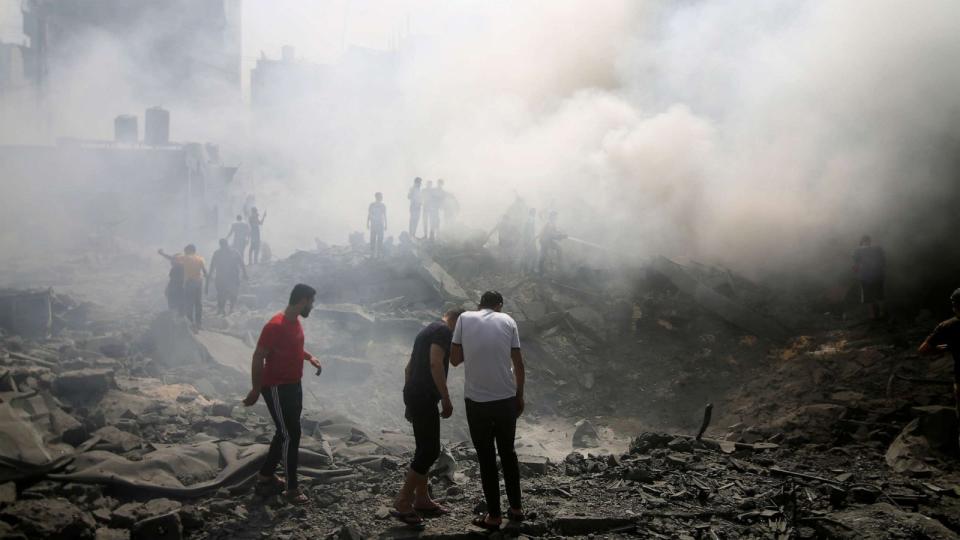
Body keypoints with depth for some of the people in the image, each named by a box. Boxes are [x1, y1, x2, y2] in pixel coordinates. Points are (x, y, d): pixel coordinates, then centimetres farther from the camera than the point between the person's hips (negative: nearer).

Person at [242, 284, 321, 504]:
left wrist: (310, 357, 7)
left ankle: (266, 474, 33)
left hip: (293, 385, 9)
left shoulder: (295, 322, 4)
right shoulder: (276, 325, -24)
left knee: (286, 432, 17)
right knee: (290, 435, -5)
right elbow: (258, 358, -21)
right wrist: (256, 390, -18)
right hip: (277, 388, -9)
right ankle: (292, 487, 5)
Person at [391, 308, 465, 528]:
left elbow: (409, 367, 23)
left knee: (425, 448, 16)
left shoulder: (429, 330, 21)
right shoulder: (443, 331, -9)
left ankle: (421, 499, 22)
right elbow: (435, 363, -23)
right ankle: (402, 503, -5)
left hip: (414, 395, 10)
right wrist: (446, 399, -21)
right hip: (424, 397, -10)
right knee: (430, 451, -7)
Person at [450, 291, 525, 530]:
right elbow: (518, 364, 3)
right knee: (508, 452, 19)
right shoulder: (507, 320, 3)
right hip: (506, 398, 2)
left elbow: (454, 359, 2)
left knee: (486, 457, 9)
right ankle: (516, 507, 28)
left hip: (476, 400, -1)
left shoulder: (464, 318, 1)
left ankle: (494, 516, 15)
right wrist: (520, 396, 13)